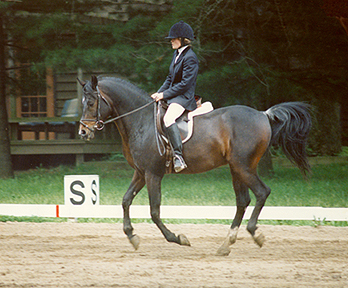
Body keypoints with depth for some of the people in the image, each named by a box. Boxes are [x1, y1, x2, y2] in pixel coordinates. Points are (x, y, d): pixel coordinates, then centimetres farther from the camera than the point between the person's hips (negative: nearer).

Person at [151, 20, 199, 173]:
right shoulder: (176, 54, 15)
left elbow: (185, 83, -19)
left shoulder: (190, 58, -14)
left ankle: (178, 156, -40)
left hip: (184, 97, -11)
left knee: (168, 118, -35)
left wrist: (164, 94, -18)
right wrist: (159, 93, 8)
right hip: (171, 96, 11)